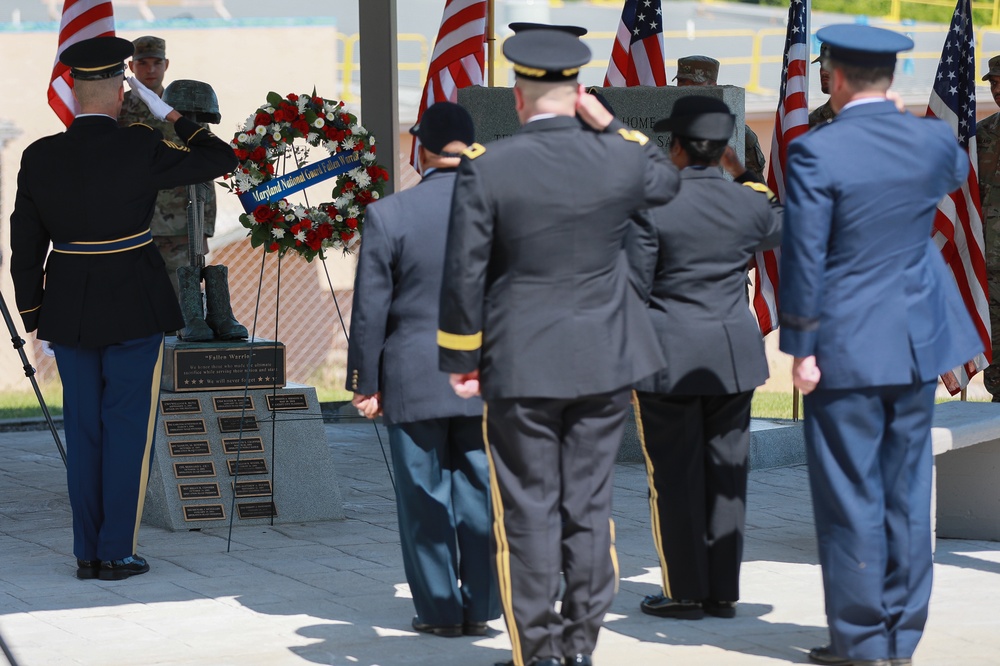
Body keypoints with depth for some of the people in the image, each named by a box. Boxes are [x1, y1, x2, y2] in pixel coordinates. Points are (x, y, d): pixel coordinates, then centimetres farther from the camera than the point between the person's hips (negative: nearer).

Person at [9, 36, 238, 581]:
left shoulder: (38, 158, -2)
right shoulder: (140, 150, -13)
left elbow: (25, 249, 3)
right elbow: (221, 160, -3)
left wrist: (35, 321, 12)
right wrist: (170, 115, 4)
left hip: (69, 310, 4)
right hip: (135, 309, -4)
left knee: (83, 429, 11)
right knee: (129, 427, 4)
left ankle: (87, 554, 12)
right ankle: (117, 552, 3)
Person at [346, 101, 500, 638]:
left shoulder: (388, 216, -10)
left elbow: (370, 310, -7)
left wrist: (365, 384, 2)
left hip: (414, 381, -2)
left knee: (426, 498, 7)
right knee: (482, 493, 10)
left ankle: (440, 609, 11)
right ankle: (480, 606, 13)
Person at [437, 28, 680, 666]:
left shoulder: (486, 168, -11)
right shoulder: (619, 158, -4)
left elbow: (465, 274, -8)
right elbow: (666, 178, 22)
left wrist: (462, 361, 2)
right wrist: (610, 125, 11)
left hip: (520, 368, -3)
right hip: (606, 362, 3)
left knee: (529, 510, 4)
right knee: (590, 505, 10)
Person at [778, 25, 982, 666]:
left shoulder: (816, 152, -15)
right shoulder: (933, 141, 0)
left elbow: (804, 257, -15)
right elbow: (958, 173, 25)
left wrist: (800, 348, -8)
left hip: (846, 348, -5)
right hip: (918, 345, 5)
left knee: (851, 498, 2)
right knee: (907, 492, 12)